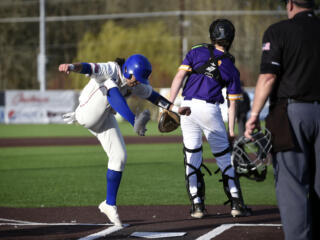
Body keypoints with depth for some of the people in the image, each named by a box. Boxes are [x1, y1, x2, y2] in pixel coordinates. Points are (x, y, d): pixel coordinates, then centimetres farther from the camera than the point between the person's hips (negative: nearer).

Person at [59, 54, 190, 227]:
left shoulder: (138, 86, -5)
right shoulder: (110, 71, -26)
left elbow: (153, 96, 11)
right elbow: (88, 68, -44)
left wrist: (175, 109, 5)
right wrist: (71, 67, -64)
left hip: (105, 119, 6)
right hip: (88, 115, -6)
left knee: (119, 158, -3)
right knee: (110, 87, -29)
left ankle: (110, 205, 10)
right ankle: (135, 123, -46)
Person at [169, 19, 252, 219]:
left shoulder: (197, 52, 7)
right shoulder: (230, 67, 9)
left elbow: (179, 77, -3)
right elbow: (232, 102, 10)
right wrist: (231, 130, 15)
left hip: (188, 106, 1)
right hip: (210, 110, -1)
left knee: (192, 157, 8)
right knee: (224, 157, 9)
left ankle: (197, 205, 6)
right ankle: (237, 204, 8)